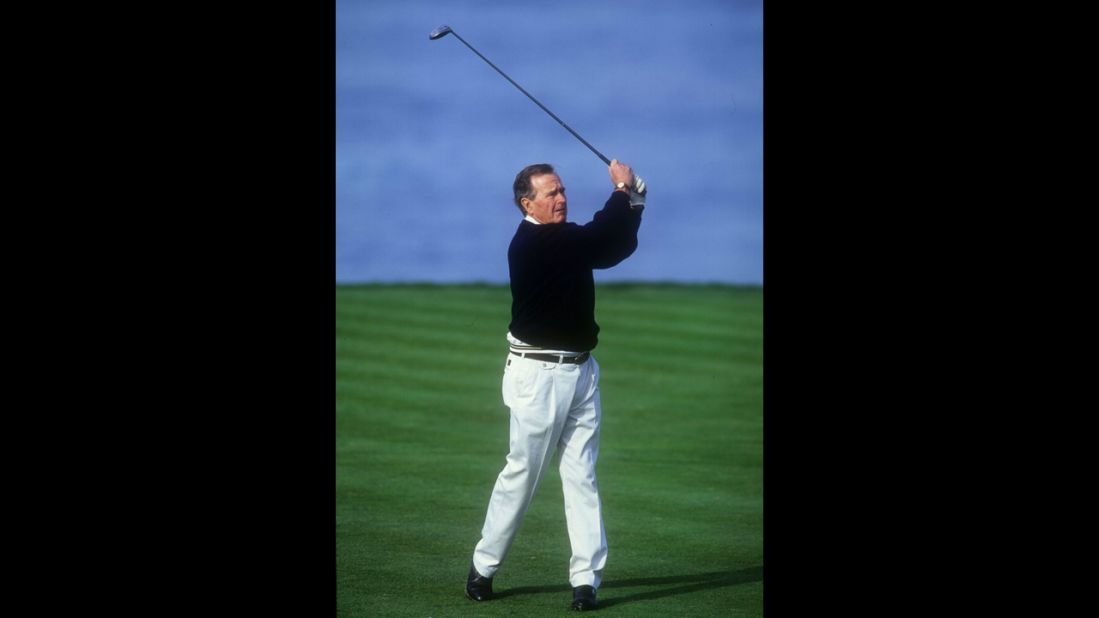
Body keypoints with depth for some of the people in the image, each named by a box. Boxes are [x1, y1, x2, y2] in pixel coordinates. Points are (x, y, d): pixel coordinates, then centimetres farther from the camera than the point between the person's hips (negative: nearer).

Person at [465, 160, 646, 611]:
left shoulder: (569, 241, 11)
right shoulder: (530, 243, -15)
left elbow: (616, 247, 12)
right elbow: (597, 238, -22)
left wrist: (632, 199, 1)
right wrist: (624, 191, -9)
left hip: (581, 371, 7)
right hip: (539, 374, -7)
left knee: (582, 475, 3)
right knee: (522, 472, 0)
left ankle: (586, 579, 2)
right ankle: (484, 566, 15)